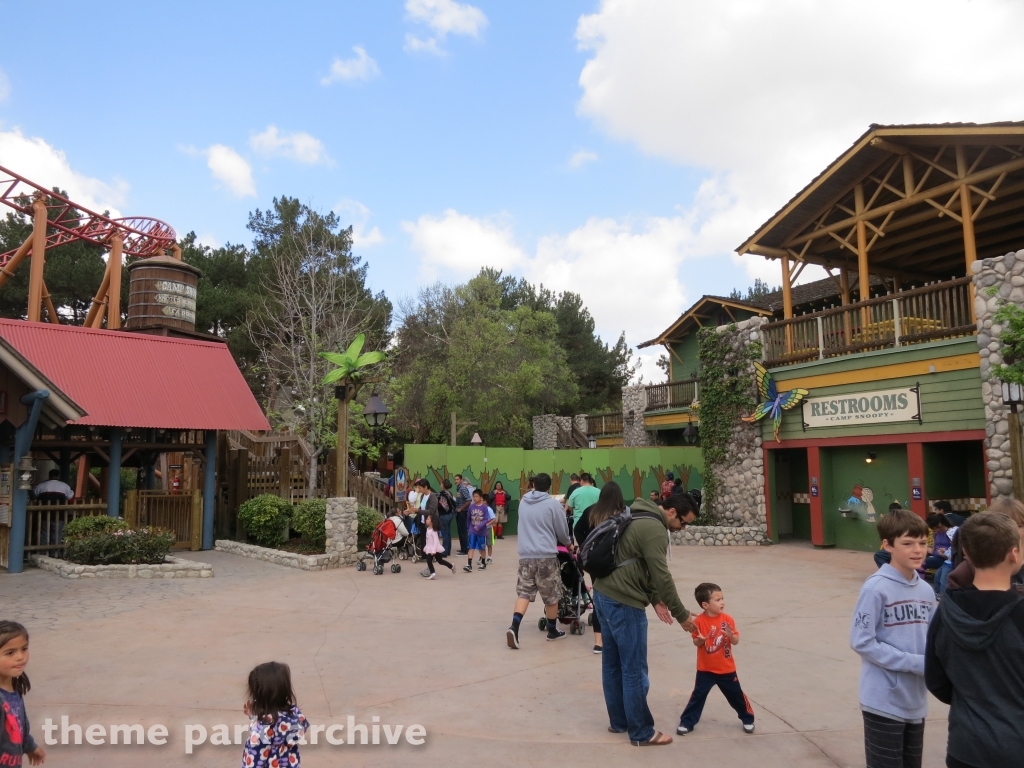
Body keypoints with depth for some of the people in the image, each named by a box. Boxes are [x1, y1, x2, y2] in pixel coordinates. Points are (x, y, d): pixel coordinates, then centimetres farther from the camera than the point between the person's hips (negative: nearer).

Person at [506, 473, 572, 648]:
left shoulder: (523, 502, 7)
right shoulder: (553, 504, -6)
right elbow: (562, 531, 3)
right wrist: (567, 543, 23)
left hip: (525, 554, 4)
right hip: (546, 555, -3)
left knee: (524, 592, 6)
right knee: (551, 595, 12)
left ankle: (514, 627, -13)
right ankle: (552, 630, 25)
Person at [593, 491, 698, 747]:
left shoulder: (640, 520, 14)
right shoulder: (654, 529, -17)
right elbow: (662, 576, -19)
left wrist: (655, 598, 10)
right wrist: (682, 615, -10)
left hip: (604, 595, 10)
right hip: (623, 602, -10)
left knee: (613, 663, 17)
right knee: (634, 670, 2)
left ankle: (618, 721, 29)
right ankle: (641, 732, 13)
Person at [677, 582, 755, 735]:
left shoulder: (727, 619, -8)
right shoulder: (699, 621, -14)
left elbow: (736, 641, -4)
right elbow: (696, 642, -4)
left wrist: (731, 635, -26)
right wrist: (700, 640, -27)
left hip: (727, 669, 2)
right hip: (706, 669, -2)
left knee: (736, 695, 15)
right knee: (698, 695, 2)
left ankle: (748, 719, 35)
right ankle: (686, 722, 13)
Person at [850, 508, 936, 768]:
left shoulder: (926, 591, 3)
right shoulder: (876, 588, -18)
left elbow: (928, 639, 11)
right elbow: (862, 642, -19)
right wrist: (917, 663, -20)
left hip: (916, 702, 7)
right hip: (884, 703, -7)